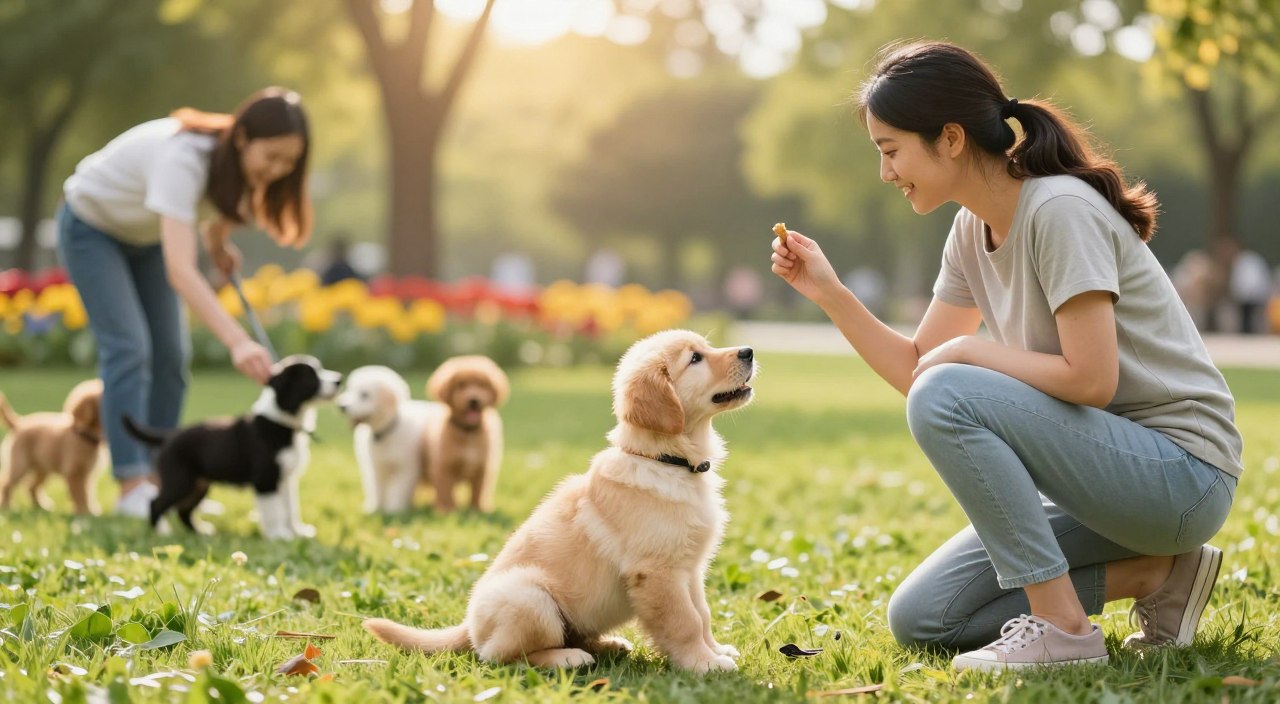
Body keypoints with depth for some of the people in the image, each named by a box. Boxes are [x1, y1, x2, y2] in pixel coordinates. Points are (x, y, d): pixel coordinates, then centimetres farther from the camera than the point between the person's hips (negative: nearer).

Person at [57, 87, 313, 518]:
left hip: (146, 234, 7)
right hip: (90, 226, -7)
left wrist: (219, 241, -7)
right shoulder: (182, 159, -43)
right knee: (128, 347, -18)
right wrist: (238, 342, -60)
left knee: (171, 353, 0)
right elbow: (180, 271, -52)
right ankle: (132, 486, -18)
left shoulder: (237, 161, -20)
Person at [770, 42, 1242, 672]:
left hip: (1184, 474, -9)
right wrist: (829, 292, 1)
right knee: (919, 620, 3)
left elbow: (1091, 379, -26)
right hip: (1105, 471, 9)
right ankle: (1151, 575, 7)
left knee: (945, 397, -26)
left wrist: (969, 351, -14)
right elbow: (914, 369, 11)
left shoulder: (1061, 211, -20)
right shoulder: (973, 230, 7)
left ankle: (1060, 628, -18)